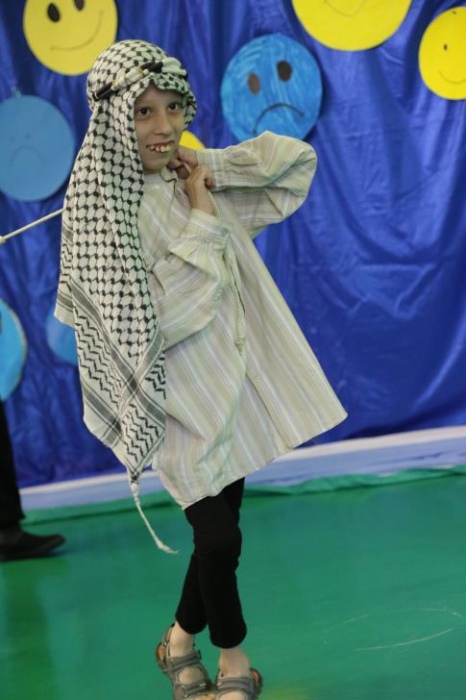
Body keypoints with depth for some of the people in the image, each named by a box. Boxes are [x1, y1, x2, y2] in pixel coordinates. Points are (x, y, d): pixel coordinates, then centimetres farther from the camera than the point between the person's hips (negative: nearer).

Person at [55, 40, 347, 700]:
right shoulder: (100, 207, -17)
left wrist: (212, 167, -5)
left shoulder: (191, 179, 1)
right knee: (219, 535, -2)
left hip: (231, 375, 6)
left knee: (219, 526, 13)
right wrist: (203, 223, -19)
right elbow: (150, 319, -23)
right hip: (180, 392, -6)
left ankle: (183, 637, 35)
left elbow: (298, 161, 9)